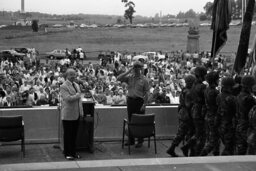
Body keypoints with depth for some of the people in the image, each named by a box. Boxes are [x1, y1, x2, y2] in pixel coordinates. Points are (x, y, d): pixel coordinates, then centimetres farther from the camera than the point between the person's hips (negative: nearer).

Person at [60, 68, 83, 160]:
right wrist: (77, 95, -10)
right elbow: (68, 98, -24)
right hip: (68, 115, -7)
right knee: (68, 135, 2)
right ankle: (67, 153, 10)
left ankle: (73, 152, 21)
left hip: (76, 114, 7)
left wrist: (81, 111, 13)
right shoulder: (63, 86, -11)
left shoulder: (76, 85, 15)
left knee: (74, 135, 12)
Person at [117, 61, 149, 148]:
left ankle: (140, 141, 7)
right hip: (130, 100, 4)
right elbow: (119, 78, -5)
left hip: (139, 101, -4)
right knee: (130, 121, 10)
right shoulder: (129, 77, 7)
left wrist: (144, 104, -12)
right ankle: (131, 140, 20)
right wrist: (128, 71, -7)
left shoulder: (144, 79, -2)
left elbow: (146, 93, -5)